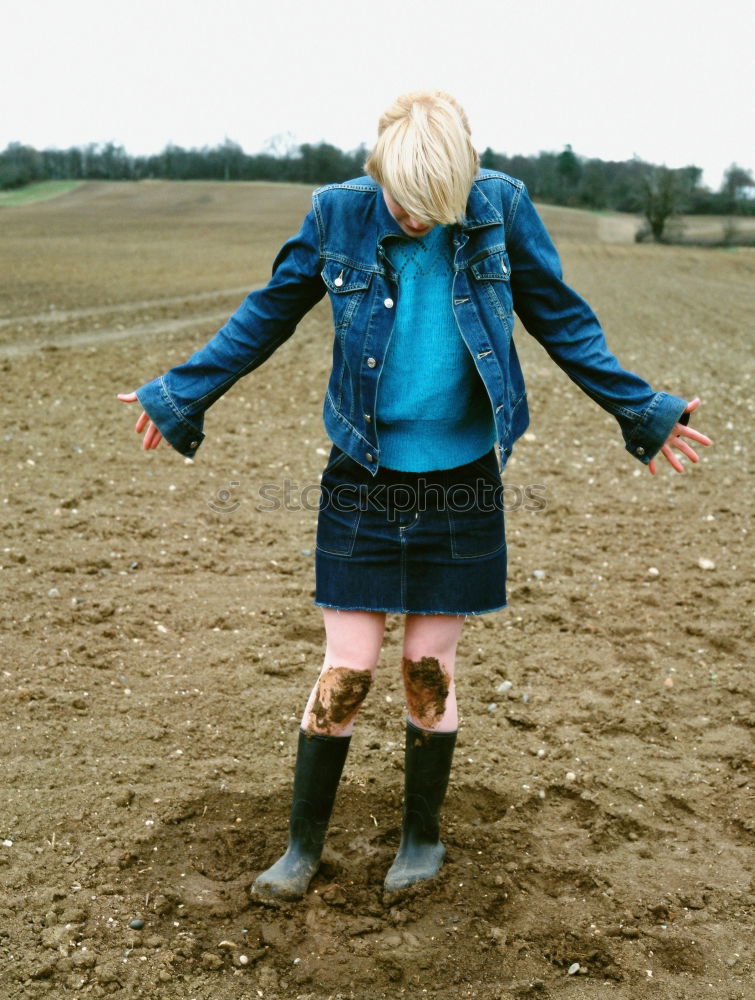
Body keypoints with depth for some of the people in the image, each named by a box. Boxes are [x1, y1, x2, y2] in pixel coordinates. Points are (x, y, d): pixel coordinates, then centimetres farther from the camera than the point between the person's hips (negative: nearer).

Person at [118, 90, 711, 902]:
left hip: (459, 483, 0)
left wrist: (641, 411, 9)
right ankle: (304, 844, 24)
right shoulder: (337, 215, -7)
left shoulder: (502, 209, -7)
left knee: (429, 671, 9)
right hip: (362, 482, 0)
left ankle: (422, 835, 31)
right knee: (345, 672, 4)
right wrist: (181, 396, 10)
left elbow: (562, 321, 5)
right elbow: (265, 317, 6)